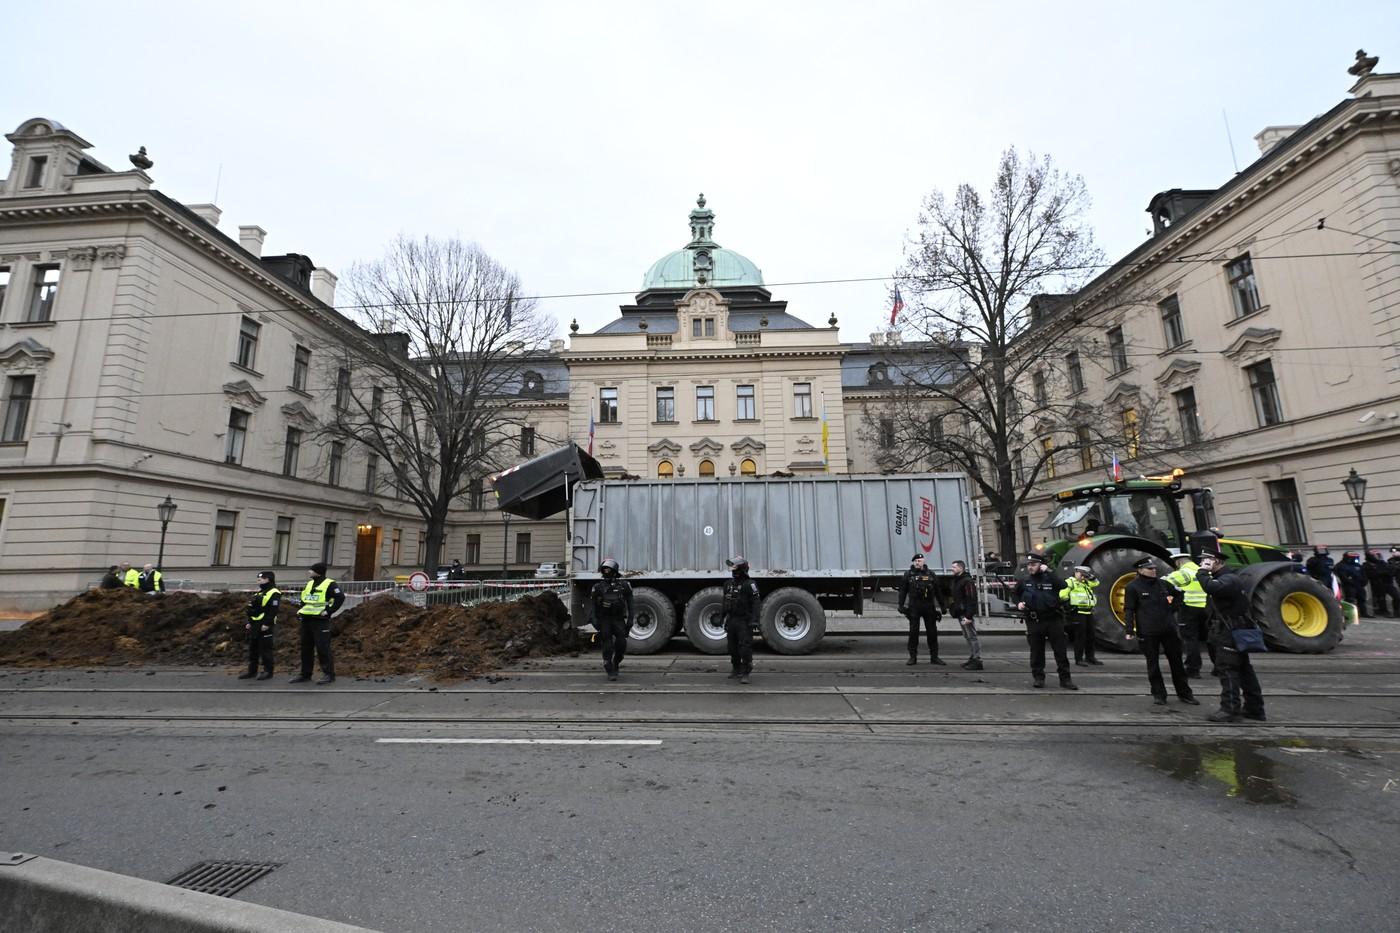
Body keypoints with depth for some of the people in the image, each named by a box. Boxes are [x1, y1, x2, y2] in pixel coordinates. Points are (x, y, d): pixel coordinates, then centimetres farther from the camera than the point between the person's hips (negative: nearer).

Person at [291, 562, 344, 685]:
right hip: (306, 620, 8)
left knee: (323, 647, -8)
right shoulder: (309, 583, 17)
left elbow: (340, 598, -20)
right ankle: (305, 674, 23)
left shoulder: (330, 584, -9)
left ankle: (329, 674, -3)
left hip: (320, 621, -8)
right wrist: (301, 609, 14)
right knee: (305, 648, 13)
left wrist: (329, 611, -20)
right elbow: (304, 598, 30)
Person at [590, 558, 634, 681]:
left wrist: (630, 619, -5)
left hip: (618, 619, 0)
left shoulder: (624, 585, 4)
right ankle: (610, 672, 7)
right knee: (608, 647, -3)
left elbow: (630, 603, 3)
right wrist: (595, 620, -7)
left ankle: (616, 663, 19)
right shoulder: (598, 587, 5)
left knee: (621, 644, -9)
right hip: (604, 620, 0)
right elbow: (594, 605, 5)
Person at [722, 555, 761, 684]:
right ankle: (736, 669, 30)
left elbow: (756, 603, -15)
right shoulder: (729, 584, 10)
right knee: (733, 647, 15)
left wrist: (754, 620, -22)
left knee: (745, 648, -8)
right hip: (731, 620, 7)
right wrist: (721, 616, 16)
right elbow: (725, 602, 18)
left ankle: (745, 673, -2)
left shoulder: (749, 585, -10)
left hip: (744, 622, -7)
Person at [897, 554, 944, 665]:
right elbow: (902, 591, 4)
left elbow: (938, 591, 8)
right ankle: (913, 657, 9)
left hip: (929, 607, 1)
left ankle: (934, 657, 16)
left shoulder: (930, 574, 7)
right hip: (914, 607, -1)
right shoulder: (908, 574, 4)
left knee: (932, 632, 6)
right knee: (913, 632, 1)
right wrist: (901, 605, -3)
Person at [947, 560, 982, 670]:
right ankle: (972, 658, 22)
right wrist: (951, 608, 16)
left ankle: (977, 660, -2)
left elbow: (971, 600, -21)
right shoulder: (955, 580, 16)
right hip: (960, 614, 10)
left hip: (966, 614, -10)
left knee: (972, 636, -6)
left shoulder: (967, 581, -15)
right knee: (967, 637, 14)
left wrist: (969, 616, -24)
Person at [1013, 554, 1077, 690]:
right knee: (1036, 652, 7)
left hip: (1054, 620, -1)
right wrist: (1018, 603, -2)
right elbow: (1015, 595, 18)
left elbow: (1063, 586, -20)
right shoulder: (1024, 582, 5)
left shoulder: (1050, 578, 1)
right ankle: (1038, 677, 18)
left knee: (1060, 651, 4)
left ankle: (1065, 679, 15)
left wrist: (1047, 572, -20)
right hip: (1034, 622, 1)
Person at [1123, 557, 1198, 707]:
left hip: (1169, 629, 5)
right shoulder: (1133, 587, -7)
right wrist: (1130, 630, -15)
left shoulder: (1162, 584, 7)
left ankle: (1184, 693, 25)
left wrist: (1172, 608, 12)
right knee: (1153, 664, 3)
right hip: (1148, 632, -5)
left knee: (1176, 661, 12)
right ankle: (1159, 694, 13)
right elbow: (1128, 610, -9)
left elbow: (1177, 595, 26)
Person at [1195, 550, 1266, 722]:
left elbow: (1211, 587, -38)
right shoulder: (1227, 578, 15)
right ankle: (1254, 708, 23)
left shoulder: (1229, 579, -18)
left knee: (1228, 669, -8)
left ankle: (1230, 709, -6)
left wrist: (1202, 572, -24)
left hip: (1230, 634, -10)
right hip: (1234, 632, 10)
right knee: (1243, 669, 15)